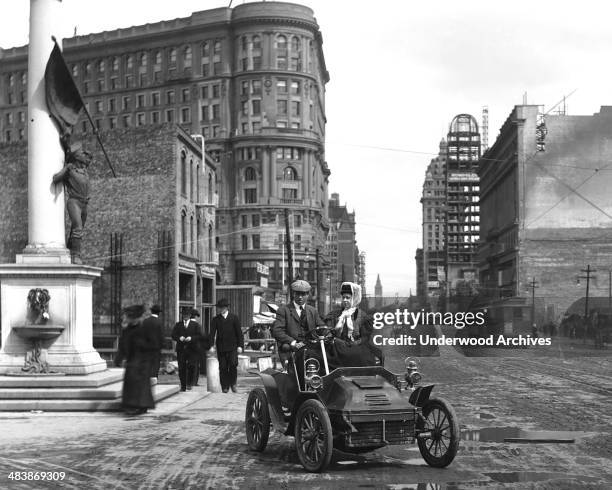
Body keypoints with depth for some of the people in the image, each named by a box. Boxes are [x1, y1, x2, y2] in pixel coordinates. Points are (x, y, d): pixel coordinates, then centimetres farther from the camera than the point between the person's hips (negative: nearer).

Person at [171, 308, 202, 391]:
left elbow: (199, 336, 1)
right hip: (181, 348, 2)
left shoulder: (195, 325, 9)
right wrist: (179, 338, -13)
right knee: (181, 367, 1)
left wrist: (191, 338, -15)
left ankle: (189, 383, 1)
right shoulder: (178, 325, 14)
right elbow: (173, 335, 7)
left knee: (192, 365, -13)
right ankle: (183, 386, 8)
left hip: (192, 349, -2)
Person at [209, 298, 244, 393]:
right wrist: (211, 345, -11)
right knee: (223, 367, 1)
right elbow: (212, 333, 2)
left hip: (232, 346, -1)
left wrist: (240, 345, -3)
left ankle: (232, 383, 5)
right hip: (221, 348, 1)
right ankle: (225, 386, 9)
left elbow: (239, 333, 5)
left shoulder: (234, 318, 5)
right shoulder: (216, 319, 8)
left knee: (233, 364, -13)